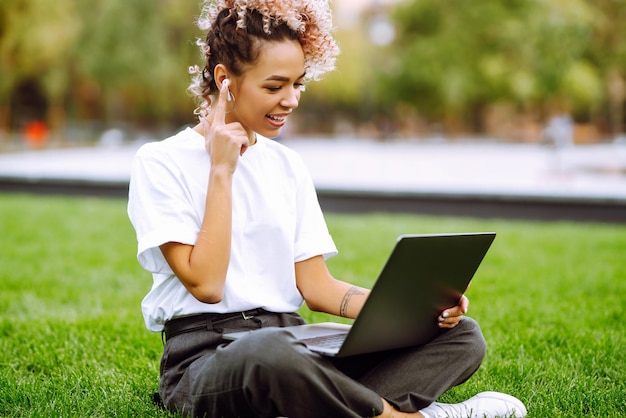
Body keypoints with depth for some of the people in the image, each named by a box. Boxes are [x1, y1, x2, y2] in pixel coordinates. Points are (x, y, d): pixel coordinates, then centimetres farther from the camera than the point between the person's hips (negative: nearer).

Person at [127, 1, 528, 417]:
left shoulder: (288, 165, 14)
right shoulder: (161, 163, -3)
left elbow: (315, 285, 9)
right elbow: (206, 284, -12)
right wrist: (221, 172, -10)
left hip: (293, 342, 6)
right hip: (204, 355, -6)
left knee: (462, 335, -10)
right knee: (271, 353, -43)